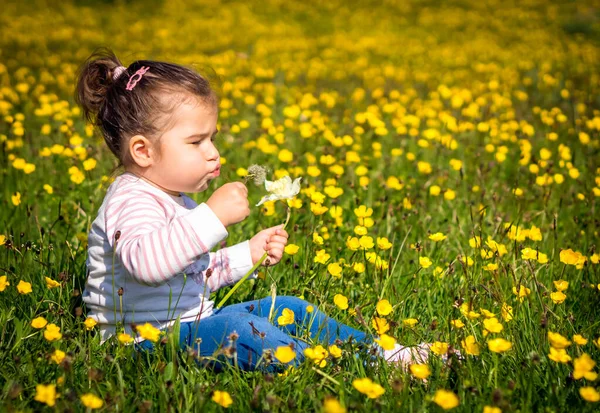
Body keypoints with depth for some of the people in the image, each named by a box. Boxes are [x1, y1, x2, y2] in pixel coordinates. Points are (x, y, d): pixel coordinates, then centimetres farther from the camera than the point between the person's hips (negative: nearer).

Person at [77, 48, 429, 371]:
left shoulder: (174, 199, 14)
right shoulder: (131, 201, -19)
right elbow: (146, 263, -42)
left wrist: (248, 255, 12)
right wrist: (213, 216, -43)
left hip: (192, 324, 11)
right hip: (149, 340, -11)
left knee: (289, 309, 8)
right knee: (238, 329, -33)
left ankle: (384, 353, 10)